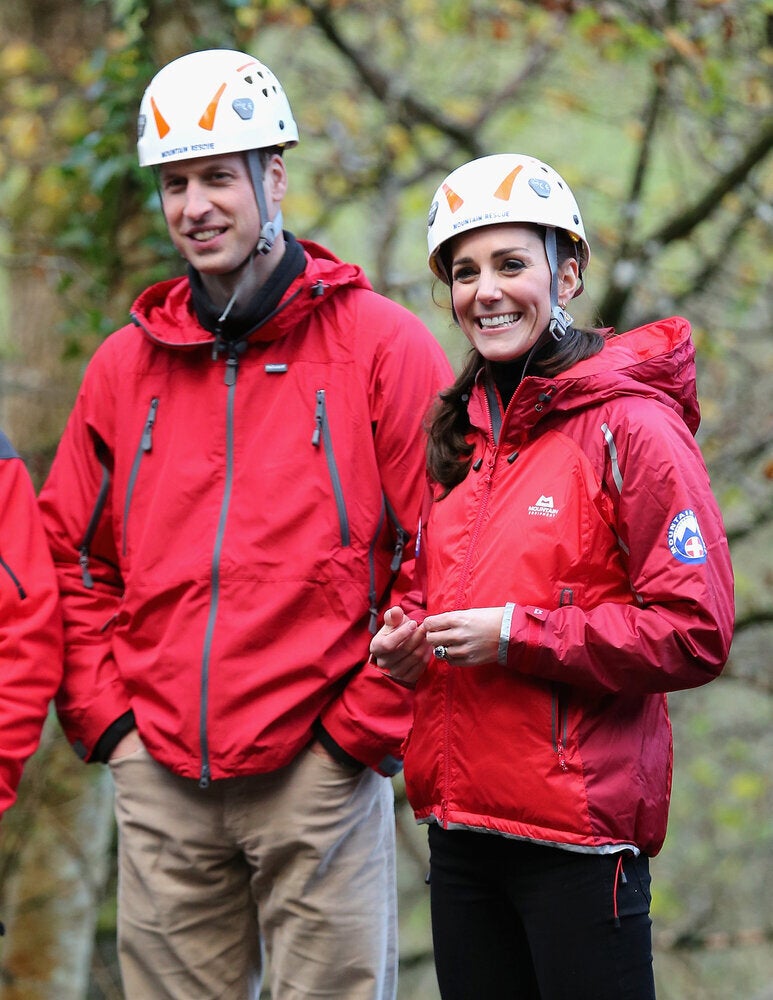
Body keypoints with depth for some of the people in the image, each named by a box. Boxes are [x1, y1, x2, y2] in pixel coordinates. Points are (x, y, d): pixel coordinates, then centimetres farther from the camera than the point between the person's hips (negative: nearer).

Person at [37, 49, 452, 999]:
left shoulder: (382, 346, -1)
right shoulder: (125, 365, 12)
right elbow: (69, 559, 17)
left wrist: (364, 727, -7)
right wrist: (106, 717, 5)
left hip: (319, 776, -4)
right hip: (160, 781, 4)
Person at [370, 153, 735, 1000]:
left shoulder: (629, 427, -10)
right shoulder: (460, 431, 14)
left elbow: (695, 635, -15)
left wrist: (517, 637, -18)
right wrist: (401, 639, 6)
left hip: (579, 832, -7)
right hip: (460, 821, 7)